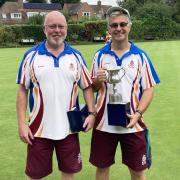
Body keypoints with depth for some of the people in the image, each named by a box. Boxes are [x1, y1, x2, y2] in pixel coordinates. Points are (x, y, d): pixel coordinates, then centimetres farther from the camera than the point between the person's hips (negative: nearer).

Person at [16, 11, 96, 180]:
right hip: (39, 129, -1)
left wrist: (91, 113, -6)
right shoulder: (31, 55, -1)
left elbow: (87, 87, 7)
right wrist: (21, 123, -6)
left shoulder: (76, 56, 4)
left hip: (69, 128, 2)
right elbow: (22, 90, -1)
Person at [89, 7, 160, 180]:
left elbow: (149, 88, -2)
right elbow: (93, 87, 7)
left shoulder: (140, 55, 0)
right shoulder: (100, 55, 3)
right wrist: (98, 81, -16)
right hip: (104, 123, 1)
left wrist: (138, 113, -16)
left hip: (132, 124, 0)